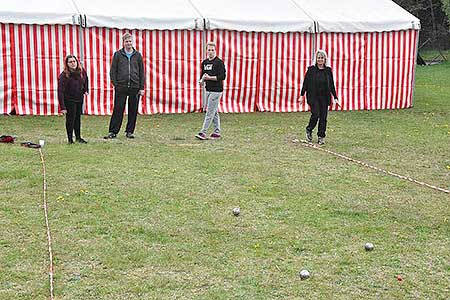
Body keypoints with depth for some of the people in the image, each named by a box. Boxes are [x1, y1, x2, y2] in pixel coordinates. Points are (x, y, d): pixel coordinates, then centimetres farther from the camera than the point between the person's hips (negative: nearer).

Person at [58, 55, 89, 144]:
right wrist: (62, 107, -33)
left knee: (78, 117, 13)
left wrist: (86, 90, 9)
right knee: (71, 118, -7)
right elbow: (60, 92, -29)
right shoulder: (64, 76, -26)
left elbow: (85, 80, 16)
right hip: (69, 100, -5)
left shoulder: (82, 71, -11)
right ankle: (70, 139, 3)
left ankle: (78, 137, 24)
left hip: (79, 98, 5)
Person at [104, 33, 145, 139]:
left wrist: (141, 87, 4)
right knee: (118, 110, -3)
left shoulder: (138, 55, 10)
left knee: (133, 111, 5)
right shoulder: (118, 54, 6)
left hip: (135, 87, 2)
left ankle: (130, 131, 15)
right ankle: (113, 131, 2)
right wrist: (115, 84, -5)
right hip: (121, 87, -2)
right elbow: (113, 70, 5)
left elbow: (141, 72, 10)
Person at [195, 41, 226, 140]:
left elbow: (222, 76, -15)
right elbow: (202, 76, 19)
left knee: (210, 112, -8)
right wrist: (202, 80, -3)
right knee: (214, 112, 12)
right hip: (208, 90, 8)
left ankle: (203, 132, -10)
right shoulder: (204, 62, 13)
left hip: (216, 90, -8)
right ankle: (217, 132, 18)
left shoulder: (219, 62, -9)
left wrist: (209, 77, -19)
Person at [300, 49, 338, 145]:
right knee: (315, 115, -14)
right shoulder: (311, 69, 1)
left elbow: (332, 85, 12)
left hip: (324, 98, 3)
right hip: (313, 97, -3)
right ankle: (309, 130, 13)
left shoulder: (328, 70, 7)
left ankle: (321, 137, 9)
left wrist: (335, 97, 9)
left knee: (323, 117, 1)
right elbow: (305, 83, 2)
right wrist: (302, 95, -2)